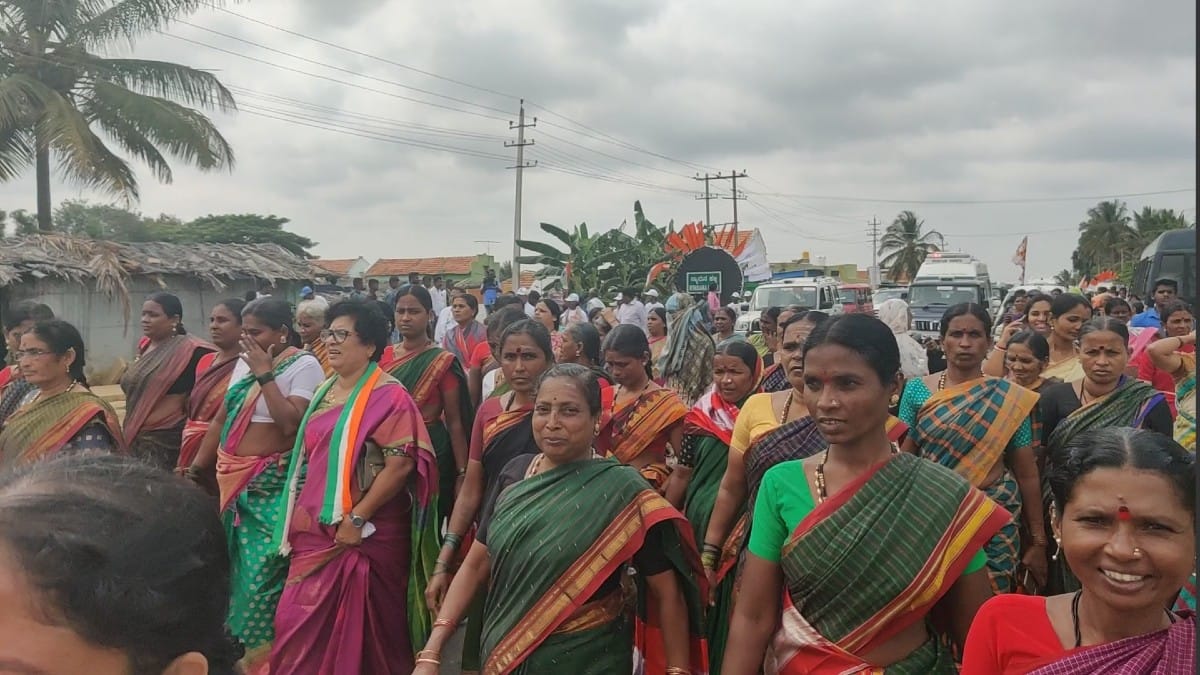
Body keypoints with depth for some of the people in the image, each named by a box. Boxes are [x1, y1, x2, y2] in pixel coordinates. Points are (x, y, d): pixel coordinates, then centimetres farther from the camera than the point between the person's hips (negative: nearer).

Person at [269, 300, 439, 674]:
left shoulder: (387, 395, -12)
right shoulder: (325, 391, 13)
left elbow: (401, 464, -20)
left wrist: (357, 518, -20)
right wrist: (299, 516, 14)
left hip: (364, 532, -7)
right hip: (316, 530, 7)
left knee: (361, 628, 5)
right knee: (301, 623, 8)